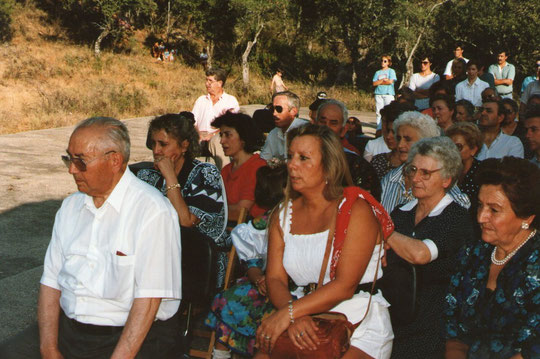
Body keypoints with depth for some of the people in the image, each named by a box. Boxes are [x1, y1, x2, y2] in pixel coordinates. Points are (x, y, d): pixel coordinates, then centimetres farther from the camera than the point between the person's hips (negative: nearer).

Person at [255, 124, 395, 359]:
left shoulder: (356, 210, -7)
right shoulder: (283, 214, 9)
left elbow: (344, 286, -15)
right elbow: (274, 278, 1)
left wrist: (287, 313, -22)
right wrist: (295, 318, -18)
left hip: (359, 321, -4)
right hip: (306, 323, 4)